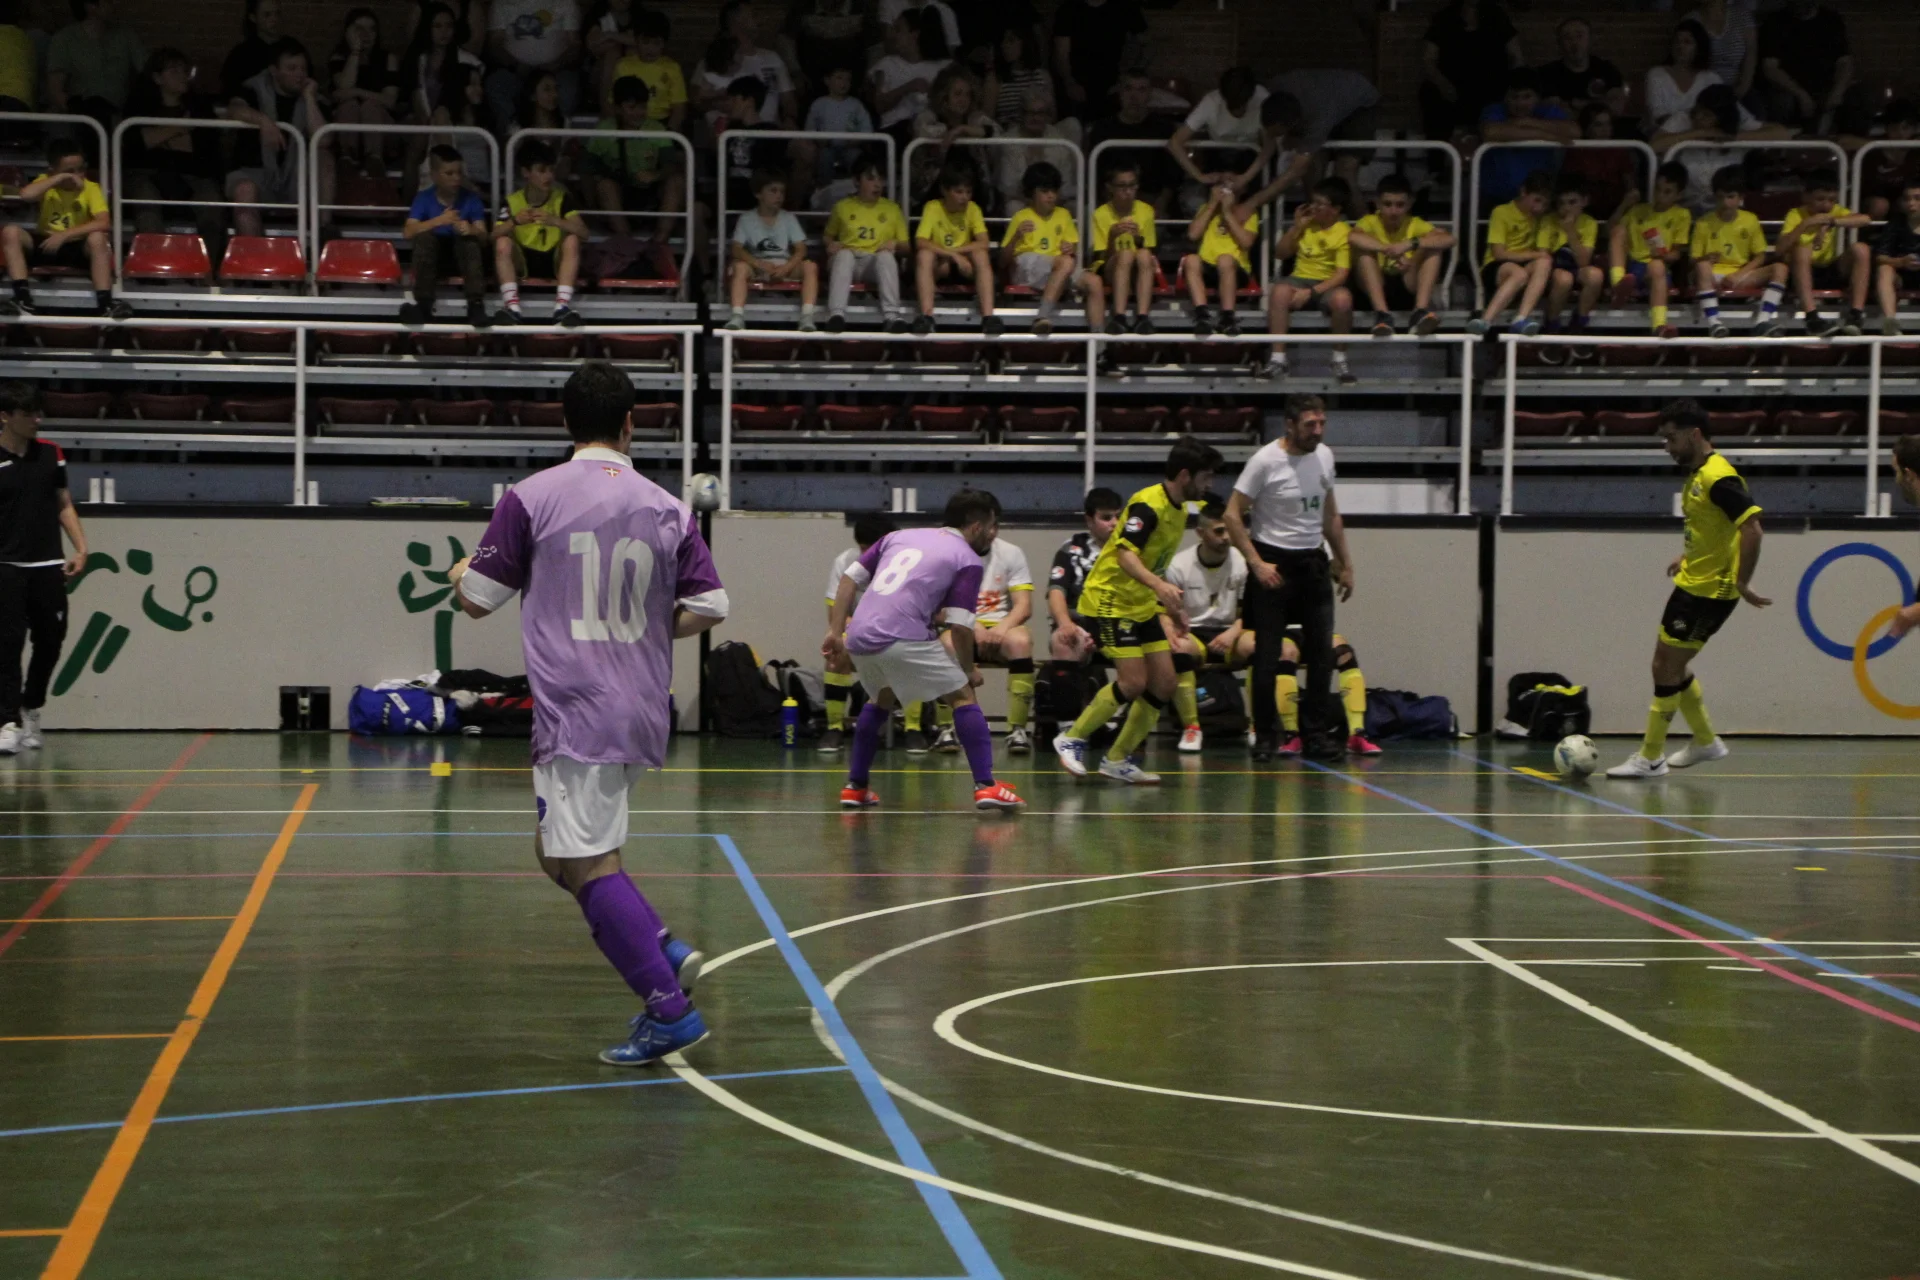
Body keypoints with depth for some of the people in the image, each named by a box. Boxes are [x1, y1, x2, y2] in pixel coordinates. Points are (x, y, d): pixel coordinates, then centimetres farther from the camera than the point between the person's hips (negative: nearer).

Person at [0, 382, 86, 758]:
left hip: (49, 567, 4)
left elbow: (64, 505, 14)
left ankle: (31, 711, 29)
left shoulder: (51, 454, 7)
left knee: (50, 642, 9)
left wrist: (80, 548, 4)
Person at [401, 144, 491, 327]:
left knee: (469, 238, -30)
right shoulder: (424, 198, -3)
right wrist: (438, 221, -29)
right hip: (432, 258, 0)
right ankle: (423, 306, -36)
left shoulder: (471, 198, -2)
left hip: (463, 258, 0)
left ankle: (476, 306, -42)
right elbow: (407, 233, -16)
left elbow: (483, 236, -11)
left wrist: (471, 230, -36)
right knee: (424, 236, -30)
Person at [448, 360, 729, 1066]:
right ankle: (666, 951, 8)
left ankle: (669, 1008, -8)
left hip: (575, 712, -6)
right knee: (559, 848, 20)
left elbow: (479, 600, 2)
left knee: (588, 864, -4)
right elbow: (709, 607, 4)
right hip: (643, 712, 6)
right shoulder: (668, 508, 5)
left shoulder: (531, 498, -5)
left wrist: (459, 574, 25)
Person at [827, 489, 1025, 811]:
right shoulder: (968, 560, 6)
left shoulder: (901, 536, 23)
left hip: (859, 638, 6)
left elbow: (850, 578, 18)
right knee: (963, 696, 6)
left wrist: (835, 632, 18)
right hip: (904, 639, -6)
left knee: (881, 700, 31)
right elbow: (959, 626, -3)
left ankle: (855, 787, 30)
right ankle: (985, 785, -5)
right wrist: (968, 670, 11)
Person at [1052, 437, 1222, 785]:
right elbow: (1125, 554, -32)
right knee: (1133, 682, -17)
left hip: (1142, 605, 9)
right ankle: (1072, 740, 1)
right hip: (1110, 599, -9)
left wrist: (1175, 606, 21)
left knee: (1165, 683, 2)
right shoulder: (1148, 505, -19)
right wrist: (1159, 585, -47)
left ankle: (1118, 759, 12)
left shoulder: (1179, 510, 10)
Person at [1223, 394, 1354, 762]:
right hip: (1274, 564, -5)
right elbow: (1232, 515, -12)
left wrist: (1345, 563, 16)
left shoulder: (1324, 456, 5)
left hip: (1313, 563, 5)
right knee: (1267, 656, -2)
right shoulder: (1265, 461, -13)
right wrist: (1257, 563, -18)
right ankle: (1265, 736, 8)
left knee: (1322, 652, 3)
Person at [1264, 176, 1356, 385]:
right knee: (1279, 291, -33)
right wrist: (1296, 226, -1)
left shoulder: (1345, 233, -4)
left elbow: (1342, 274, -13)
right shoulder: (1306, 225, 10)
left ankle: (1340, 359, -16)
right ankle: (1278, 359, -30)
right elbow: (1280, 254, 11)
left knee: (1342, 298, -38)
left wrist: (1311, 292, -24)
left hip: (1327, 285, -3)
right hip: (1300, 279, 3)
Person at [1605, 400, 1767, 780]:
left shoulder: (1718, 477, -21)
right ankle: (1706, 741, 30)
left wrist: (1742, 583, -25)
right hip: (1692, 582, 10)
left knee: (1666, 667, -4)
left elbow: (1752, 528, -27)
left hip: (1710, 591, -10)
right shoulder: (1697, 473, 10)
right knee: (1669, 663, 18)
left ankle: (1651, 758, 5)